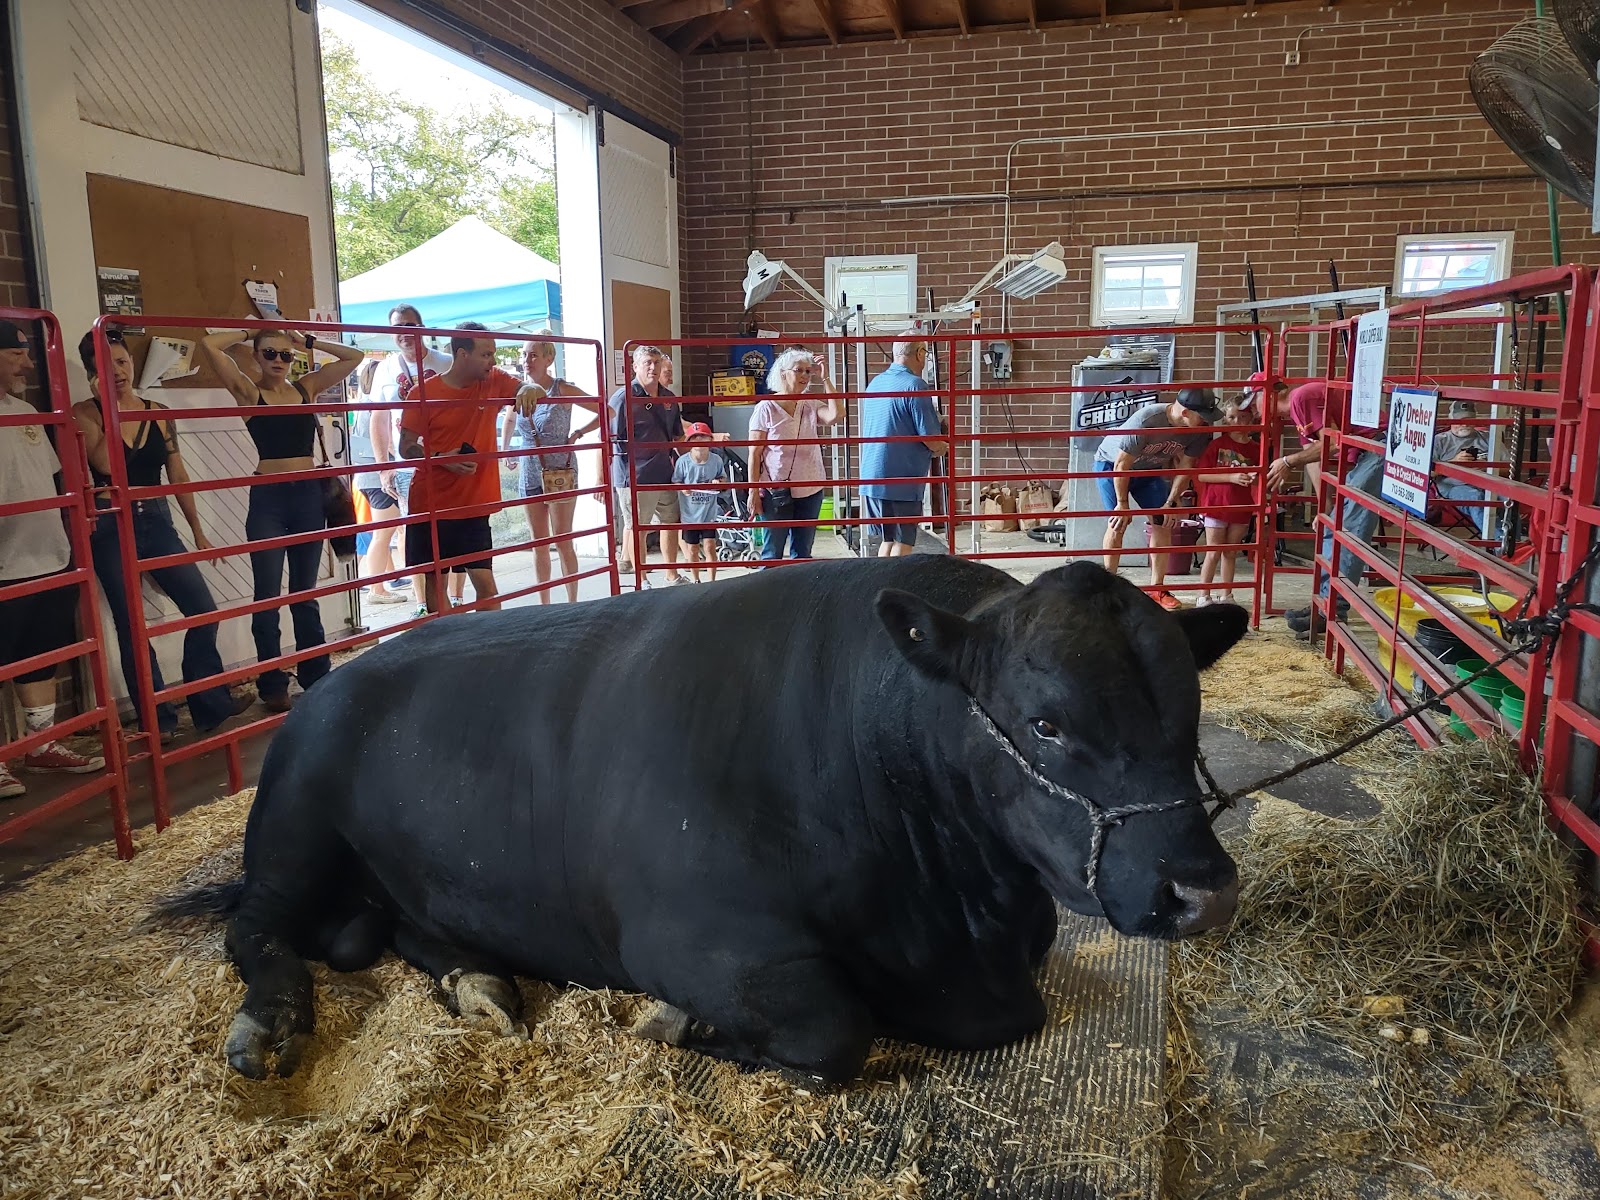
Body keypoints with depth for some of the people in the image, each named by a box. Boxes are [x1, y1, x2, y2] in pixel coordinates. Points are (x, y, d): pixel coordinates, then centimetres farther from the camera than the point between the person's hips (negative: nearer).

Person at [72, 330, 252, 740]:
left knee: (203, 609, -1)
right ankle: (158, 718, 12)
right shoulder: (85, 413, -3)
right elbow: (105, 465, -20)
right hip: (111, 528, -3)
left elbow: (178, 476, 11)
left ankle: (211, 702, 13)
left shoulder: (159, 413, 7)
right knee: (132, 626, 3)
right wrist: (112, 407, -14)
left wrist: (198, 532, 12)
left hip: (156, 521, 4)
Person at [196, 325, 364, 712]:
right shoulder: (248, 392, -1)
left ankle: (316, 675, 22)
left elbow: (355, 356, 11)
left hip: (309, 495, 3)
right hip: (268, 499, -3)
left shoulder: (306, 388, 9)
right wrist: (249, 333, 1)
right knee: (268, 596, 3)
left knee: (305, 592, 14)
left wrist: (308, 342, 7)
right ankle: (272, 685, 10)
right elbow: (209, 345, -13)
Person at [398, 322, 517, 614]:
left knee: (485, 582, -2)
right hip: (431, 504, -1)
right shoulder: (424, 393, -7)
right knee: (434, 579, 9)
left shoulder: (494, 382, 1)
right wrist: (440, 458, -23)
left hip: (474, 504, 1)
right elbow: (406, 448, -4)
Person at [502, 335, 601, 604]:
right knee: (539, 543, 9)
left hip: (560, 473, -5)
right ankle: (544, 605, 17)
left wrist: (577, 434, -10)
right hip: (529, 473, 5)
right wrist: (504, 452, 18)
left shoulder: (563, 390, -10)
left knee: (563, 542, -1)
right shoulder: (519, 392, 3)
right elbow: (510, 420, 24)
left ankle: (572, 603, 8)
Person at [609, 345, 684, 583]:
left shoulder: (668, 399, 11)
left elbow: (677, 436, 23)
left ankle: (672, 575, 31)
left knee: (671, 522, 15)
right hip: (635, 476, -7)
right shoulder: (624, 397, -10)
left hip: (665, 474, 7)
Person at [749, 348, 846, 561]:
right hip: (776, 492, -4)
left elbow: (837, 415, -13)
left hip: (810, 490, 4)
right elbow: (755, 454, -6)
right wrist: (753, 491, -11)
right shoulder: (766, 408, -5)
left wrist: (825, 379, -8)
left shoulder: (811, 406, 7)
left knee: (803, 552, 11)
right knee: (773, 552, 2)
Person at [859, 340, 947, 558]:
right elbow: (931, 439, -15)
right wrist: (943, 448, 9)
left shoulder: (875, 383, 11)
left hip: (871, 477, 7)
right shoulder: (915, 386, -13)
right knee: (902, 544, 1)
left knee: (888, 540, 17)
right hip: (902, 480, -7)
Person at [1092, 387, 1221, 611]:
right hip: (1111, 464, -5)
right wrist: (1123, 504, -22)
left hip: (1148, 468, 5)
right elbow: (1122, 465, -29)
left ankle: (1157, 589, 0)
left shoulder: (1199, 430, -20)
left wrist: (1170, 503, -13)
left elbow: (1185, 467, -9)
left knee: (1163, 523, -5)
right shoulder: (1145, 421, -37)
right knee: (1118, 523, -14)